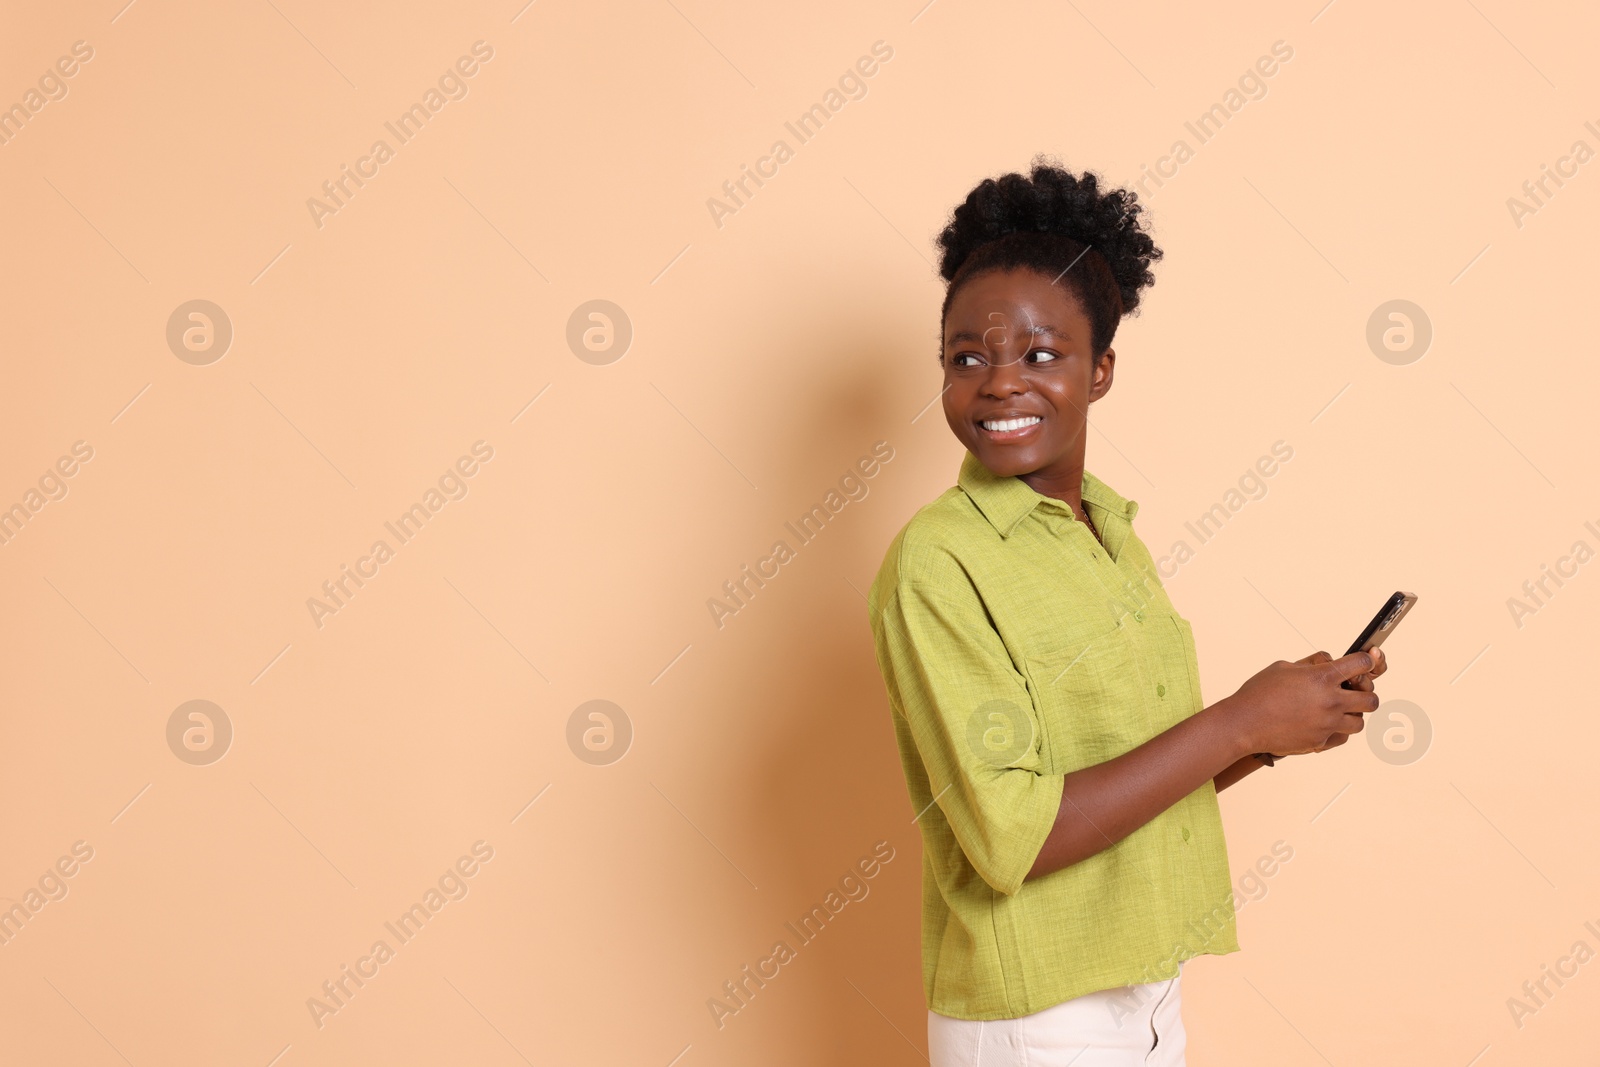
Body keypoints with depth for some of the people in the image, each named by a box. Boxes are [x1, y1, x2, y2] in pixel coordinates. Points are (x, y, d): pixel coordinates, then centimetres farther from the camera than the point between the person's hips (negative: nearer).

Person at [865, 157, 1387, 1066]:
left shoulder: (1113, 535, 5)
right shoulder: (938, 559, -17)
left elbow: (1143, 779, 10)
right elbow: (1010, 838, -22)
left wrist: (1270, 730, -6)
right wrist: (1238, 722, -19)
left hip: (1152, 992, 7)